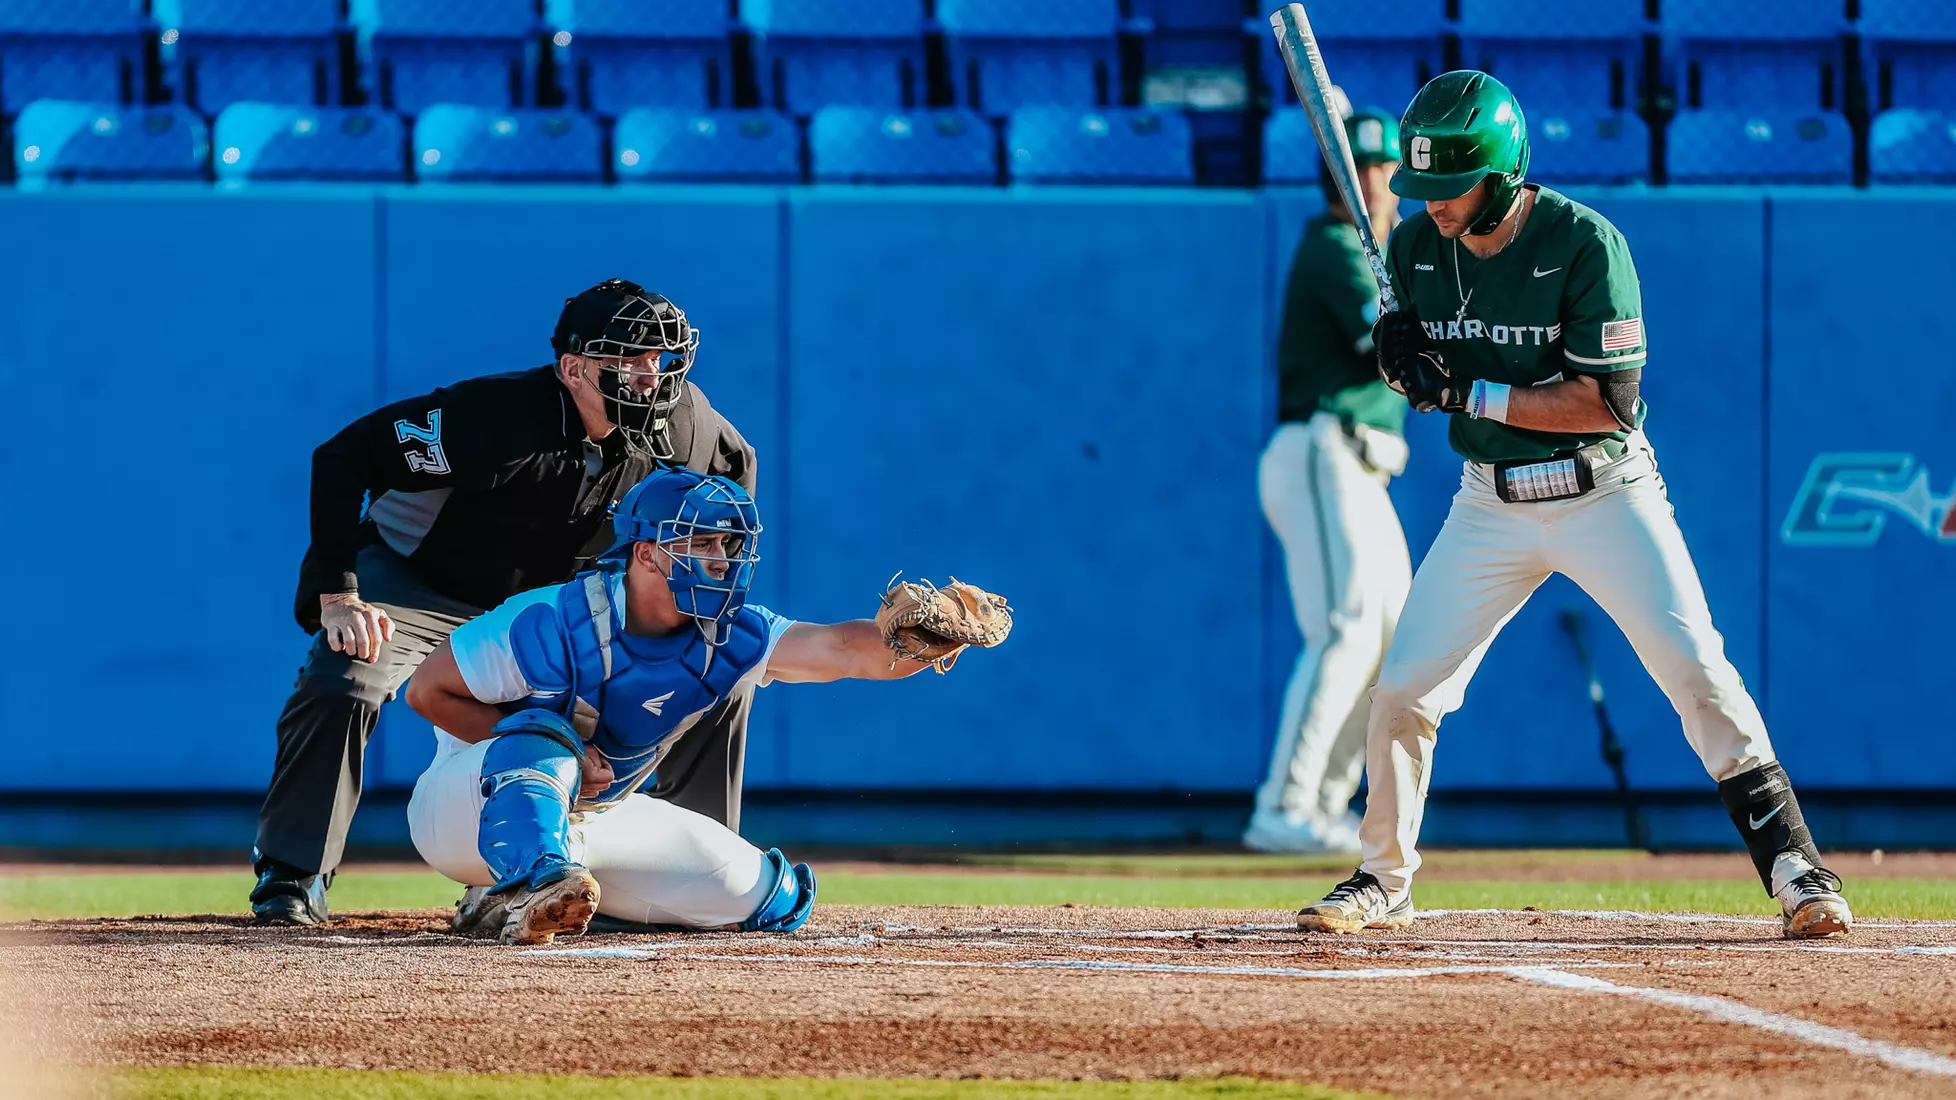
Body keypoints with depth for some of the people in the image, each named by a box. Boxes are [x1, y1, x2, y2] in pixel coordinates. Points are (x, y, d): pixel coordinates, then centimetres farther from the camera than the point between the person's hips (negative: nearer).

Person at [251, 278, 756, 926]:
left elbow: (735, 465, 7)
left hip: (561, 598, 5)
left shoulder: (677, 418, -18)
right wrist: (337, 597, -40)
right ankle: (292, 875, -16)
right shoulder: (500, 416, -36)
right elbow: (343, 457, -35)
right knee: (343, 679, -32)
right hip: (419, 581, -5)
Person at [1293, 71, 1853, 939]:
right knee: (1402, 689, -1)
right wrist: (1397, 359, -16)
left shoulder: (1585, 244, -19)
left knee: (1693, 666, -15)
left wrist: (1471, 394, -27)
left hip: (1604, 495, -4)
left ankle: (1794, 867, -8)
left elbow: (1606, 401, -22)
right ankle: (1383, 883, 18)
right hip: (1491, 501, 4)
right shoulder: (1415, 247, -4)